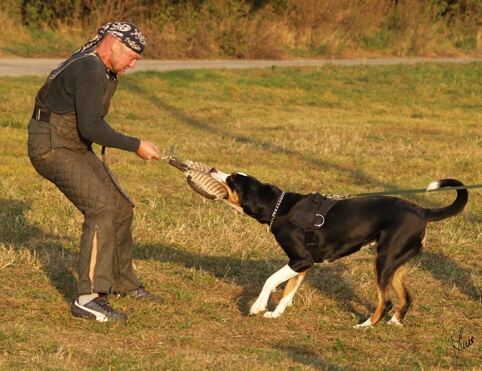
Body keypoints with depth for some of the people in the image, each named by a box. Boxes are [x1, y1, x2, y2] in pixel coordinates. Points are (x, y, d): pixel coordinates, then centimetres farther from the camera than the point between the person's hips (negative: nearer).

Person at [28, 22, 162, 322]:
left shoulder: (103, 71, 12)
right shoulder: (90, 70, -22)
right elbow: (90, 128, -27)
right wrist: (136, 146, -20)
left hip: (75, 147, 11)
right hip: (52, 147, -11)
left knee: (121, 208, 13)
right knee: (101, 208, -22)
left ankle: (124, 282, 30)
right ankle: (89, 298, -24)